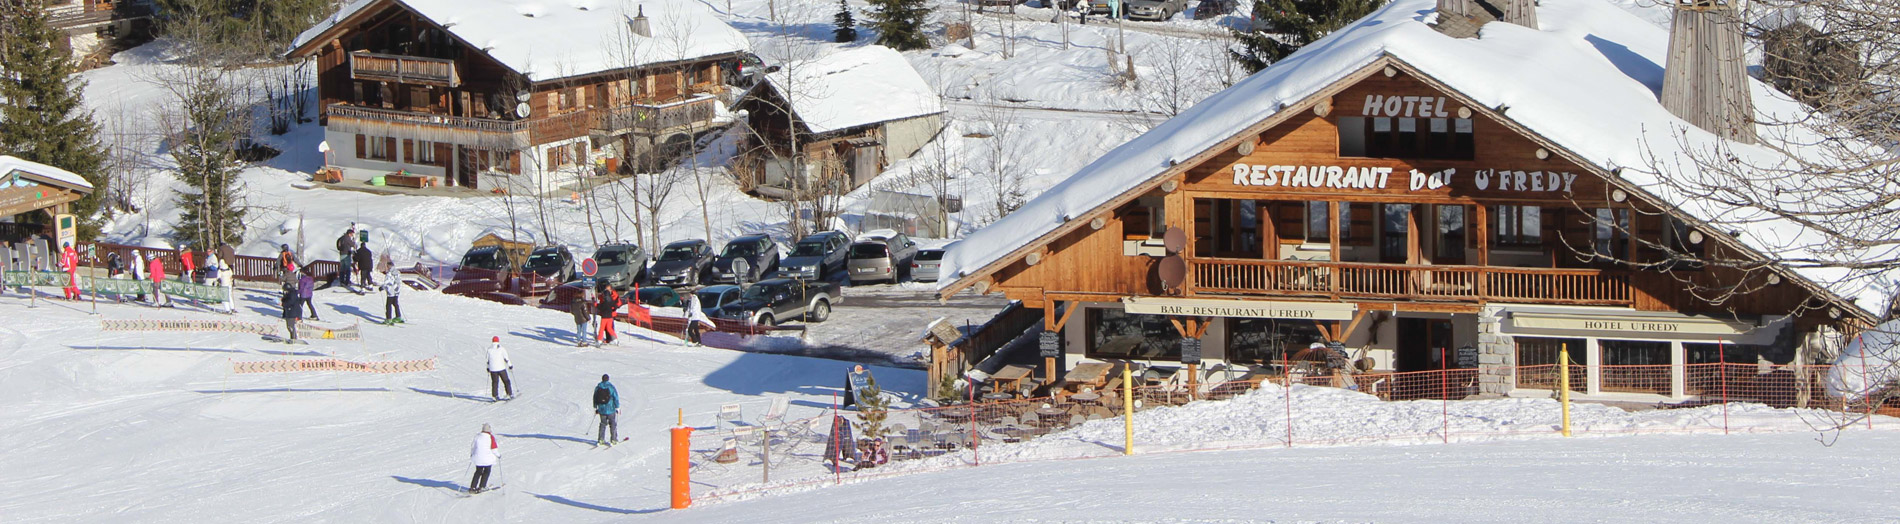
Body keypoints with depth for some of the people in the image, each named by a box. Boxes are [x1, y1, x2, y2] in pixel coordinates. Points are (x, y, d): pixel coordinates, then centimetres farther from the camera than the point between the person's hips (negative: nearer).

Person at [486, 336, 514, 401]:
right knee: (506, 381, 8)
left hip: (493, 369, 2)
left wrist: (488, 367, 20)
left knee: (495, 382, 9)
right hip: (501, 368, -2)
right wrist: (510, 365, 7)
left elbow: (488, 359, 7)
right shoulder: (501, 349, -5)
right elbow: (506, 358, -5)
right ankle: (510, 395, 7)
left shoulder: (489, 349, 2)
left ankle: (496, 396, 1)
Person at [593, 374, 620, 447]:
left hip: (601, 410, 3)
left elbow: (595, 397, 8)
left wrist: (595, 407, 18)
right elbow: (615, 397, -8)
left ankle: (601, 439, 6)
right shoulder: (611, 386, -9)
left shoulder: (598, 386, 1)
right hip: (610, 409, -3)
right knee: (612, 424, 7)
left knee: (603, 424, 14)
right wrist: (617, 407, 0)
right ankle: (613, 439, 6)